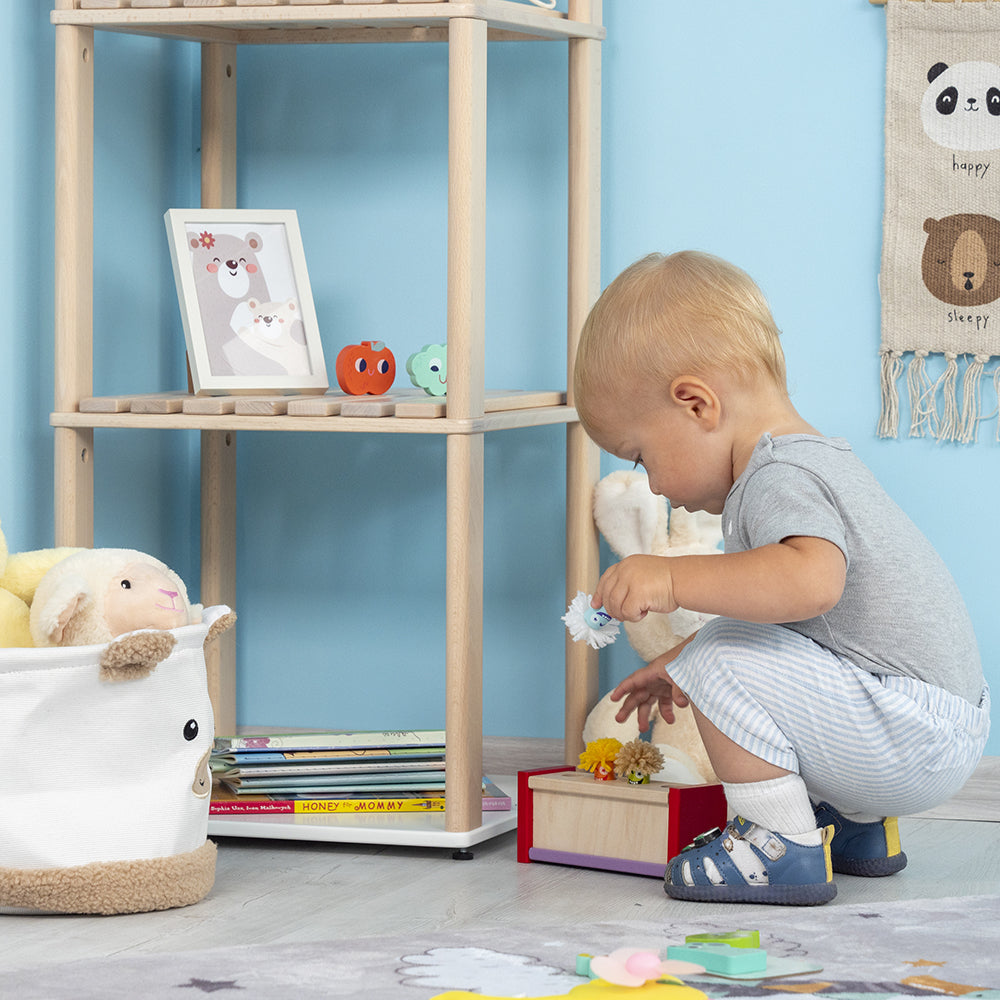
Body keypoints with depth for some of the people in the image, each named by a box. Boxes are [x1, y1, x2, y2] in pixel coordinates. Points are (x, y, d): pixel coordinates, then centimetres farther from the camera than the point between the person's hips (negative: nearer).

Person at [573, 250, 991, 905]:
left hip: (912, 739, -11)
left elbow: (813, 580, -40)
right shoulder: (812, 459, 17)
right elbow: (764, 604, 33)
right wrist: (680, 662, 35)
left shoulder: (780, 478, -18)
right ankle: (859, 826, 22)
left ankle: (785, 849, -9)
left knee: (722, 666, -21)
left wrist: (673, 579, -37)